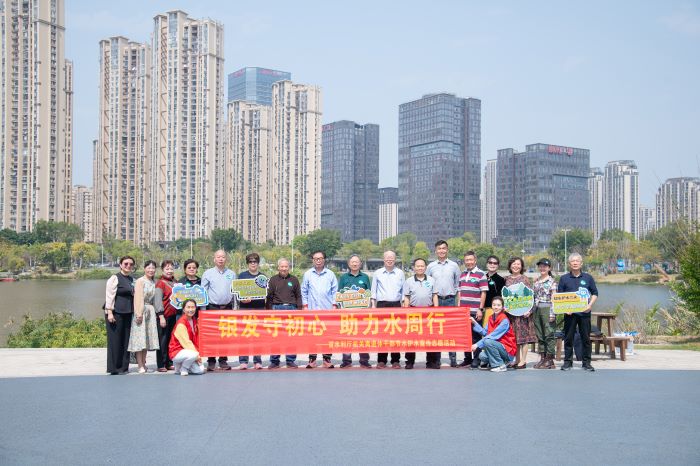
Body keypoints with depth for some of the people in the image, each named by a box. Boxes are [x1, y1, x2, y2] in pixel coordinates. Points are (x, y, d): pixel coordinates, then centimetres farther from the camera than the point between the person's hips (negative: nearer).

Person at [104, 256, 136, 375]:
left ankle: (124, 367, 14)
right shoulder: (115, 278, -7)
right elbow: (109, 296, -10)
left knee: (126, 340, 7)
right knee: (115, 341, -2)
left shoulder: (132, 279, 14)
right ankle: (114, 368, 4)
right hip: (116, 313, -7)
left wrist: (134, 312, 17)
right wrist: (109, 312, -16)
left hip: (128, 314, 7)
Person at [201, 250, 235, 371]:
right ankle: (211, 362, 1)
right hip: (212, 308, -2)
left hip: (227, 308, 2)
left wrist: (235, 307, 5)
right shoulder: (208, 273, 5)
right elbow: (203, 291, 3)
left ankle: (223, 361, 11)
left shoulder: (231, 274, 12)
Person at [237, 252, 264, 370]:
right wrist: (242, 299, -15)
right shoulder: (242, 275, 8)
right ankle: (243, 361, 0)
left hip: (260, 308, 2)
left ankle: (257, 361, 7)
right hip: (245, 308, -2)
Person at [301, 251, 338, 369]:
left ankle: (327, 359, 6)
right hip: (312, 310, 0)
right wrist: (305, 305, 4)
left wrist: (334, 305, 2)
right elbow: (304, 291, 11)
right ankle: (312, 360, 4)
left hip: (328, 310, 0)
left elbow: (335, 291, 9)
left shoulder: (330, 274, 7)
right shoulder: (308, 274, 8)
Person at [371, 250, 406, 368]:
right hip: (381, 305, 0)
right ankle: (381, 360, 3)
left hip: (396, 305, 0)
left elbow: (404, 290, 13)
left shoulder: (400, 273, 10)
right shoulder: (378, 273, 10)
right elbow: (373, 290, 12)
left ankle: (396, 360, 4)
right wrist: (373, 304, 4)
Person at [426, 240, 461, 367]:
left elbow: (458, 284, 12)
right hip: (435, 300, 1)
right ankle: (436, 358, 5)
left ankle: (453, 358, -1)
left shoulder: (454, 265, 8)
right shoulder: (431, 266, 9)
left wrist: (453, 294, 2)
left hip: (449, 300, -1)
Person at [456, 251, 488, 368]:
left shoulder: (481, 274, -3)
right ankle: (467, 358, 20)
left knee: (476, 336, 0)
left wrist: (480, 309, -12)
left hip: (475, 311, -6)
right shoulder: (462, 275, 15)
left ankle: (476, 360, 7)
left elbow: (483, 293, -7)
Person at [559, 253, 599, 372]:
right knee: (568, 337, 2)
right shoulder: (564, 278, 5)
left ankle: (586, 362, 11)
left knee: (586, 338, 3)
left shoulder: (588, 278, 8)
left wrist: (590, 305, -6)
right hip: (569, 313, -1)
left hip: (584, 312, 1)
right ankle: (568, 362, 10)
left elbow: (595, 293, 11)